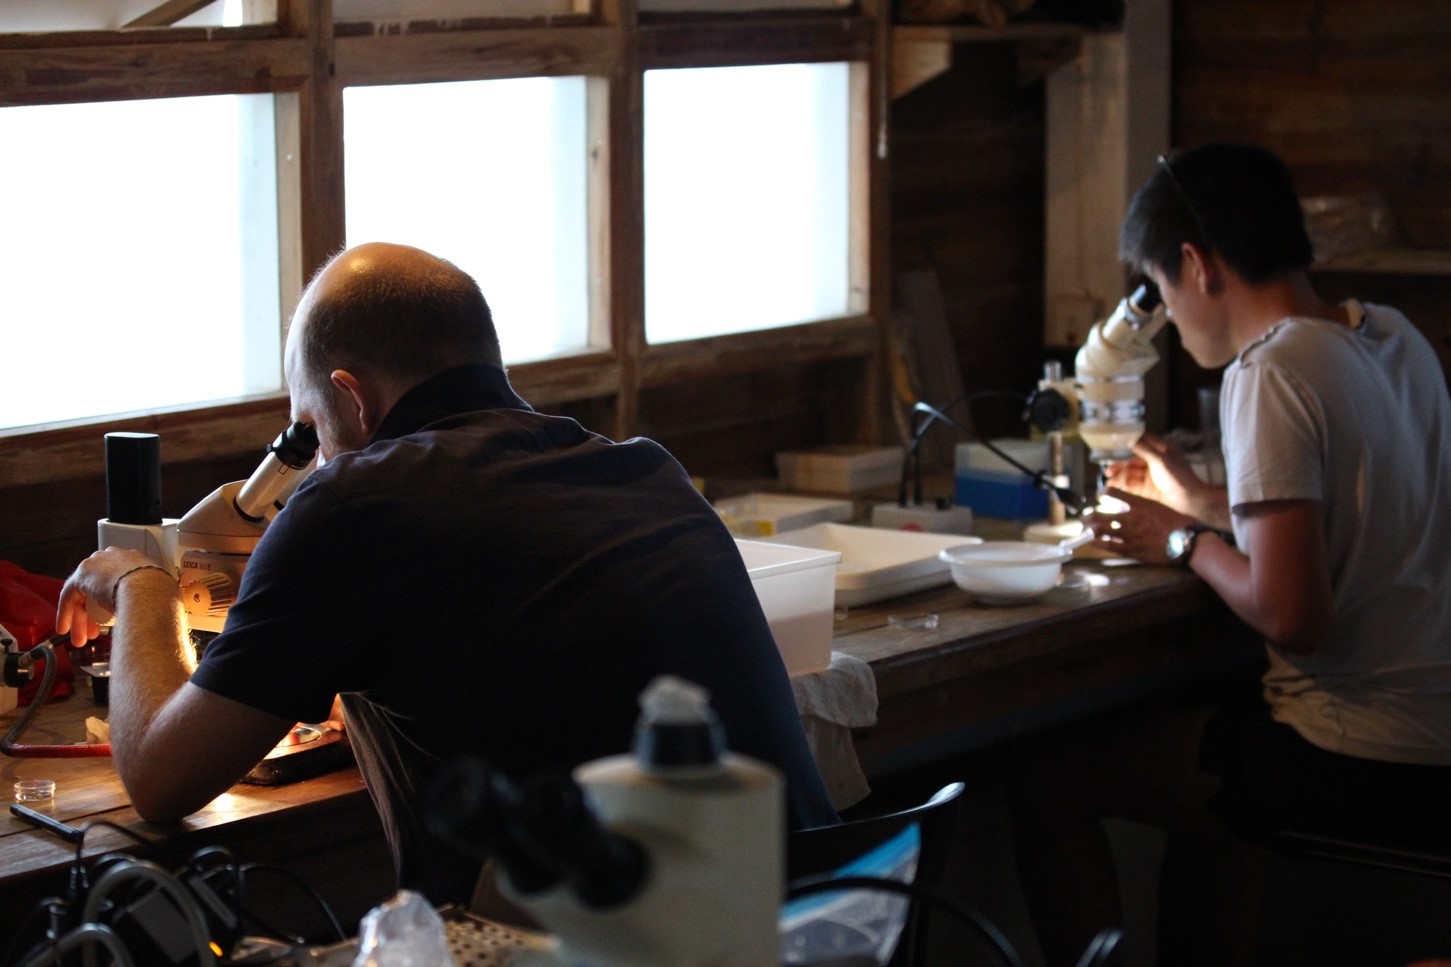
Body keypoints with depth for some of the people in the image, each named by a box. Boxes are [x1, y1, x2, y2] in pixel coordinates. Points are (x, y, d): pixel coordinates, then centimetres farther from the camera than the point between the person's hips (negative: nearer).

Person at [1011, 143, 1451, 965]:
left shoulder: (1273, 373, -18)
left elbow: (1289, 613, -24)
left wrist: (1188, 544, -6)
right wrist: (1206, 503, 26)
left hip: (1360, 765, -9)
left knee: (1052, 780, 1)